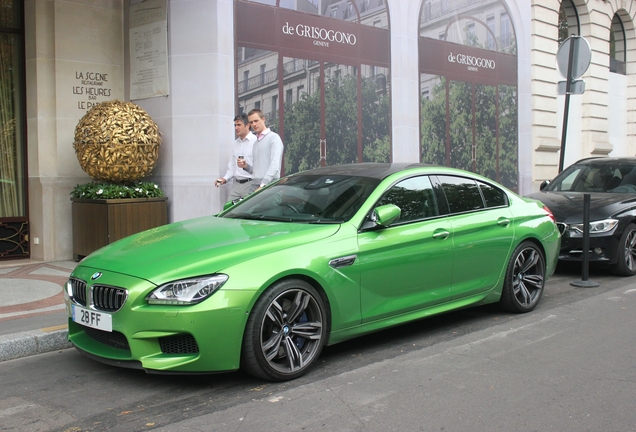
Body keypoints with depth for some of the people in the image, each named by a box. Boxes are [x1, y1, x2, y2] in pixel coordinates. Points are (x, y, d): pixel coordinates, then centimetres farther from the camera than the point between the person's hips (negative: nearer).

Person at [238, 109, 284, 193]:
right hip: (255, 186, 7)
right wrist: (246, 166, 6)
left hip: (268, 186, -7)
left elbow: (275, 165, -15)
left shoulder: (274, 137, -3)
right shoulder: (255, 143, 23)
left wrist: (263, 185, -23)